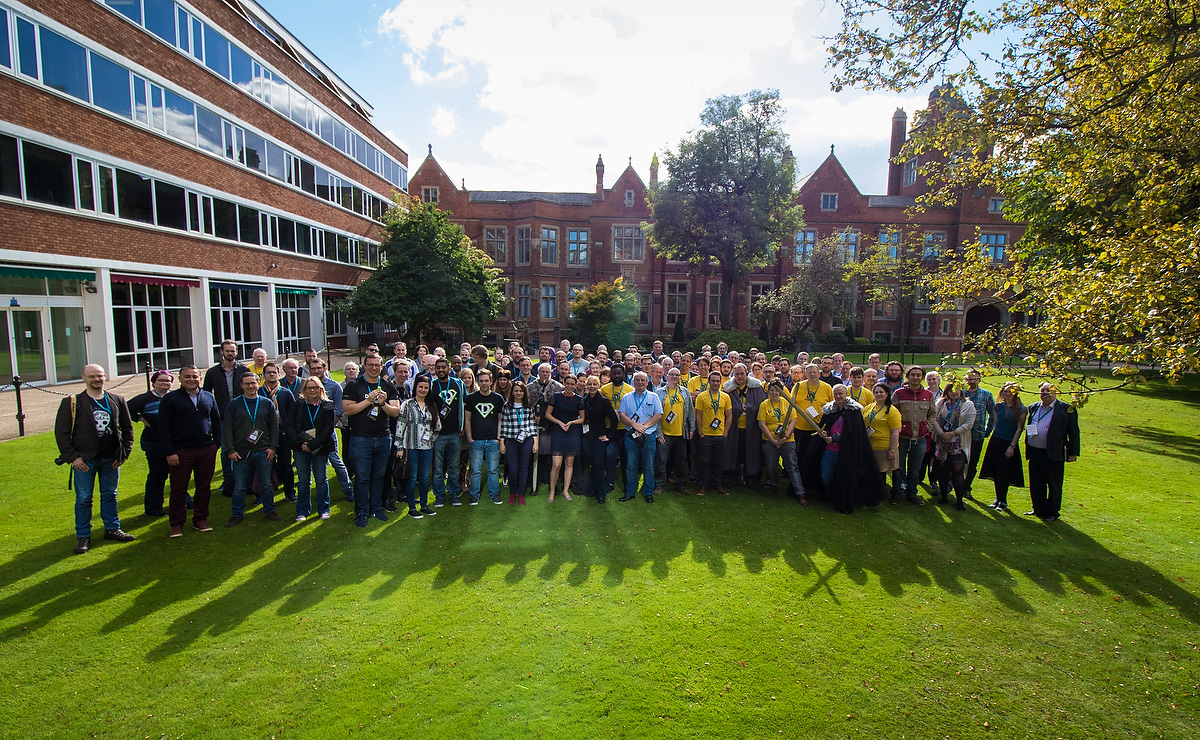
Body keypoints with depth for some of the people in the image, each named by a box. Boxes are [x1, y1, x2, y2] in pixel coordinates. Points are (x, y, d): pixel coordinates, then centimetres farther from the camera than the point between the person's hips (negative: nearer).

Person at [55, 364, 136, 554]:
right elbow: (61, 433, -4)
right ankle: (83, 536, 15)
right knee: (83, 499, 4)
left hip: (111, 460, 3)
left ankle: (112, 529, 24)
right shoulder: (72, 403, -3)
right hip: (84, 460, -3)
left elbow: (127, 428, 12)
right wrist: (72, 457, -10)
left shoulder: (117, 401, 6)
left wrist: (124, 452, 5)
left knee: (109, 495, 13)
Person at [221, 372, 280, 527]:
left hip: (264, 452, 1)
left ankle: (270, 510, 23)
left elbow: (274, 427, 7)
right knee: (239, 486, 5)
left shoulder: (267, 403, 6)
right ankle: (237, 514, 19)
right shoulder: (233, 405, 3)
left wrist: (273, 447, -1)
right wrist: (230, 450, -6)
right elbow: (227, 429, 1)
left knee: (266, 484, 9)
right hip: (241, 453, 0)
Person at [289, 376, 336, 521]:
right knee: (303, 480, 7)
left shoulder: (327, 406, -2)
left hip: (321, 448, -2)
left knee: (321, 479, 5)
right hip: (301, 449, 2)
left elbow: (328, 429, -8)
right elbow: (290, 427, 0)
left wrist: (312, 445, -15)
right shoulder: (297, 406, 5)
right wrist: (301, 443, -13)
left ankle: (323, 509, 18)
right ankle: (302, 511, 19)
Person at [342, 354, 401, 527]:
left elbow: (396, 412, 2)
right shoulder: (354, 385, -1)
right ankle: (361, 513, 13)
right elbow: (347, 410, -11)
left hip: (383, 439, 3)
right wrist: (368, 401, -18)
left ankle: (376, 508, 25)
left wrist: (383, 404, -16)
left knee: (379, 475, 12)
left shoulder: (388, 386, 7)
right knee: (362, 477, 1)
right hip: (360, 439, -3)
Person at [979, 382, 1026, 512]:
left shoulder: (1021, 409, -6)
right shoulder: (998, 406, 6)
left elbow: (1019, 429, -7)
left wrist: (1012, 446, -11)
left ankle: (1003, 501, 12)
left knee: (1004, 474, -1)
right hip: (996, 441, 4)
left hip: (1010, 443, -4)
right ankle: (998, 499, 18)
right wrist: (993, 441, 11)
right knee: (996, 473, 7)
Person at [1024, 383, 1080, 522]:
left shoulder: (1066, 410, -4)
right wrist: (1028, 449, 4)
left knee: (1054, 486, 6)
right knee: (1036, 484, 14)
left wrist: (1073, 453, -5)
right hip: (1034, 452, 5)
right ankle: (1038, 509, 29)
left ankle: (1052, 512, 19)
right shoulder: (1034, 408, 11)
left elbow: (1074, 432, -3)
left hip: (1053, 455, -5)